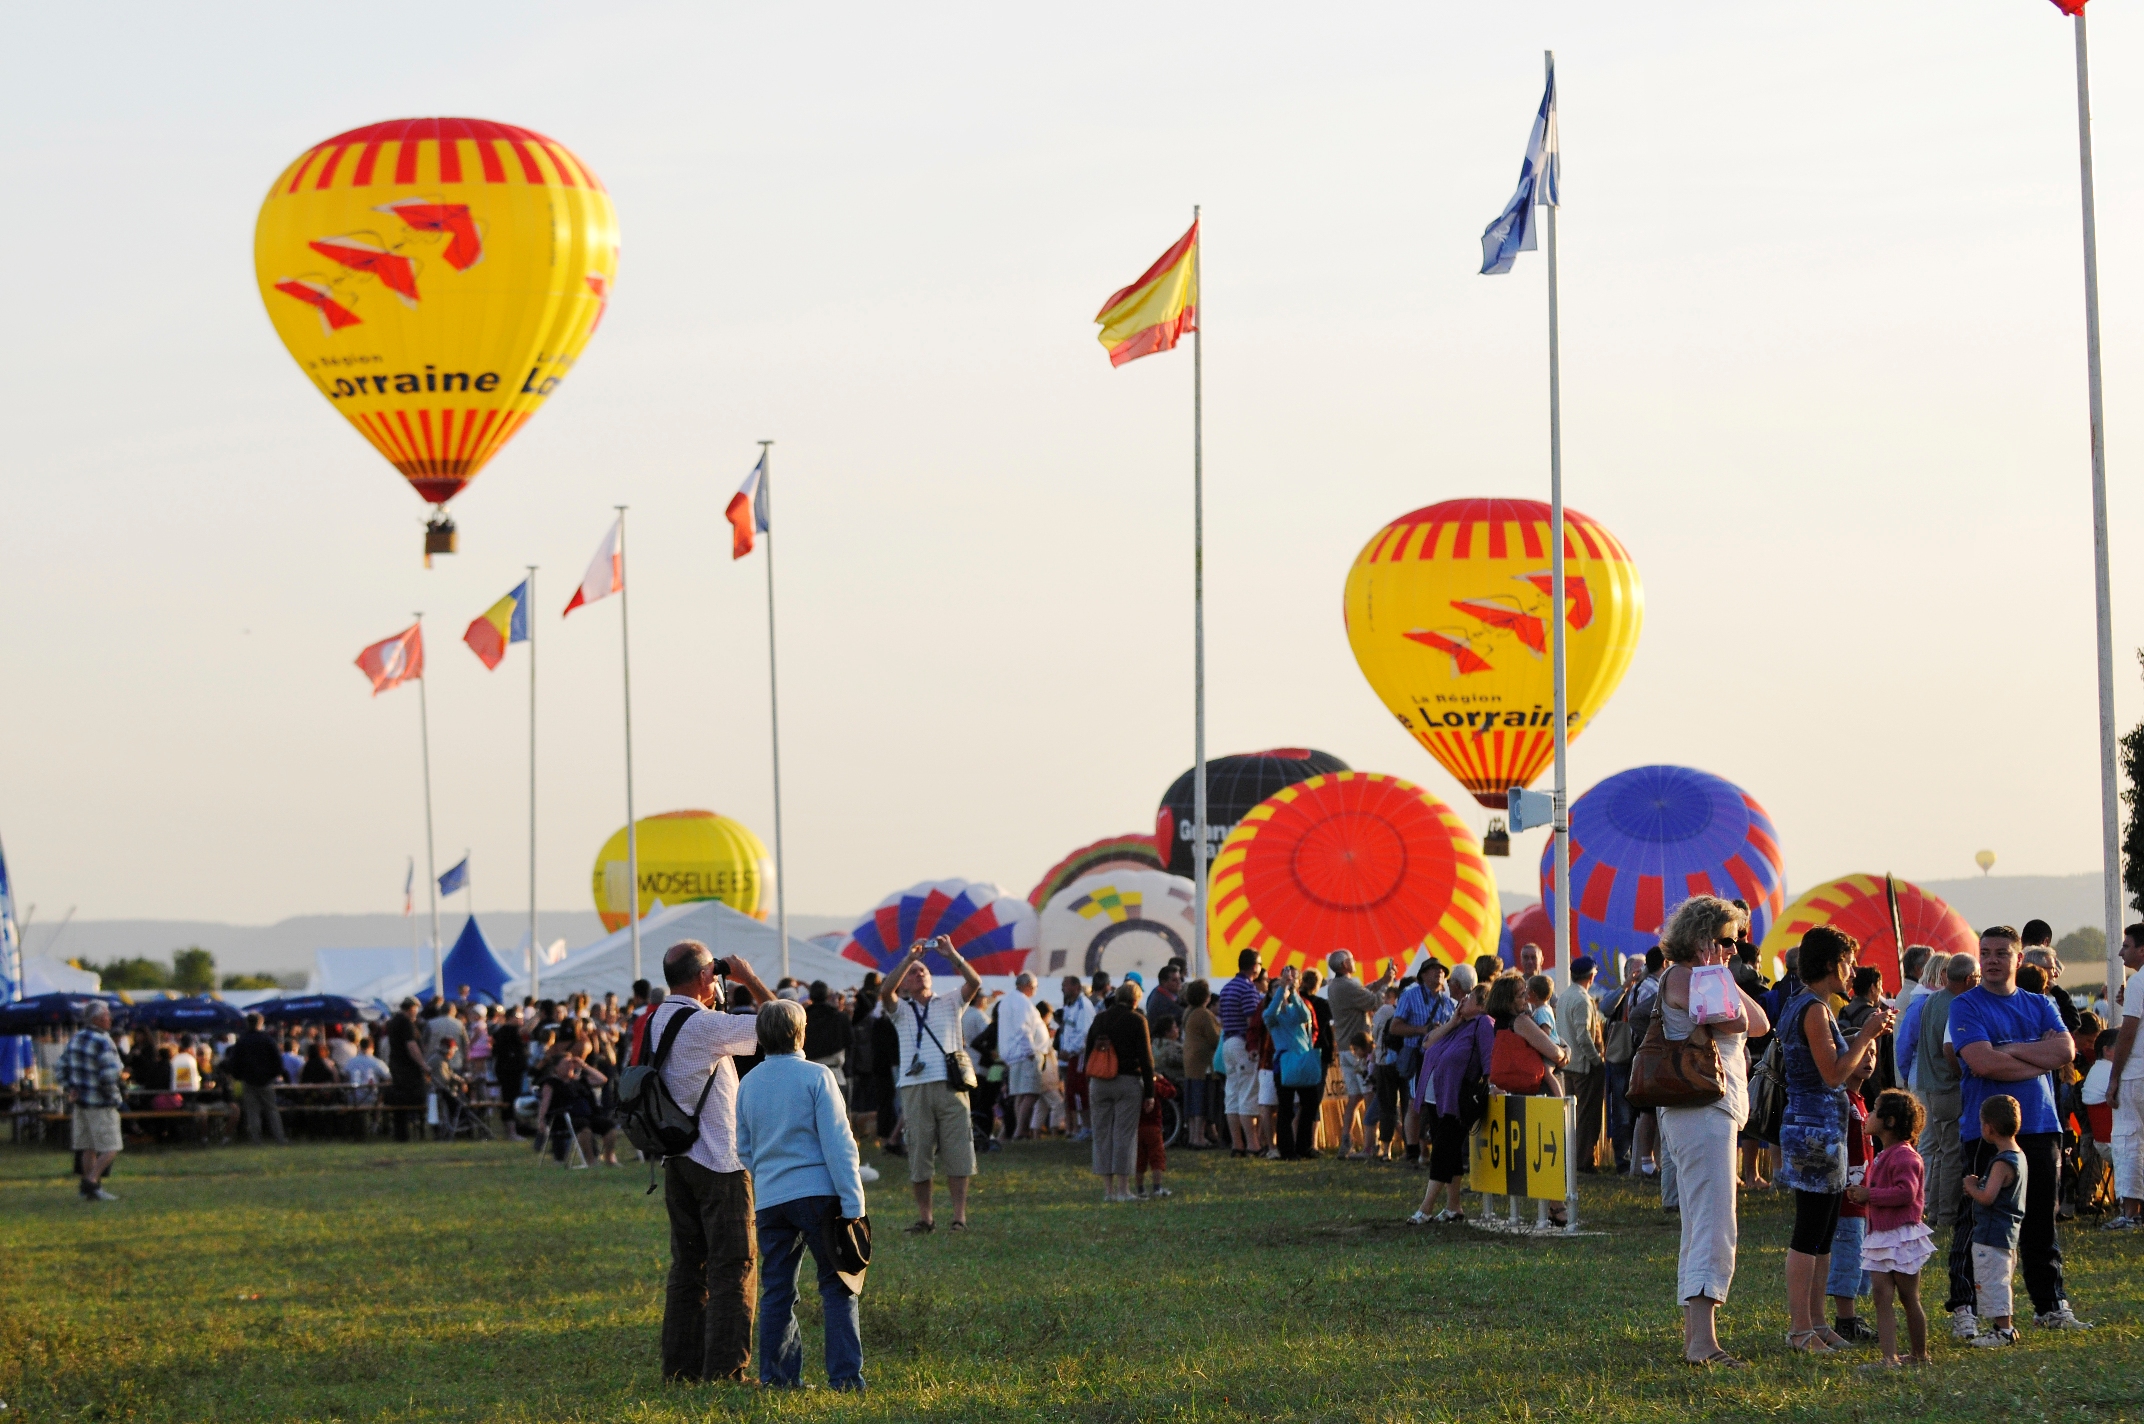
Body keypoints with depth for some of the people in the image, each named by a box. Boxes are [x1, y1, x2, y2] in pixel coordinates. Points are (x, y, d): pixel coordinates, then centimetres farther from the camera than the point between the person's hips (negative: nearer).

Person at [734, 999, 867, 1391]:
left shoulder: (748, 1084, 10)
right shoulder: (816, 1076, -6)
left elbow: (744, 1150, 18)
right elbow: (837, 1142, -10)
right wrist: (852, 1203, -10)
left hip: (769, 1198, 5)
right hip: (817, 1194, -5)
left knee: (776, 1292, 10)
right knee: (837, 1287, -1)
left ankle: (777, 1376, 9)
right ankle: (845, 1376, -5)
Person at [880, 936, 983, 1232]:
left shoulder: (950, 1004, 15)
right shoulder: (901, 1010, 14)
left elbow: (975, 983, 0)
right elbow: (885, 992, -7)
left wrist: (952, 955, -11)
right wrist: (908, 958, -12)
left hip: (951, 1086, 0)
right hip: (916, 1088, 0)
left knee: (958, 1153, -3)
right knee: (919, 1155, 1)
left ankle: (959, 1216, -1)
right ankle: (924, 1217, 7)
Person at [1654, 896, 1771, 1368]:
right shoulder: (1681, 977, -10)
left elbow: (1759, 1024, 17)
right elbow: (1735, 1021, -19)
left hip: (1718, 1112, 11)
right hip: (1701, 1112, -11)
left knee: (1699, 1228, 13)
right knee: (1714, 1226, -18)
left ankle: (1694, 1336, 17)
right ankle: (1703, 1341, -26)